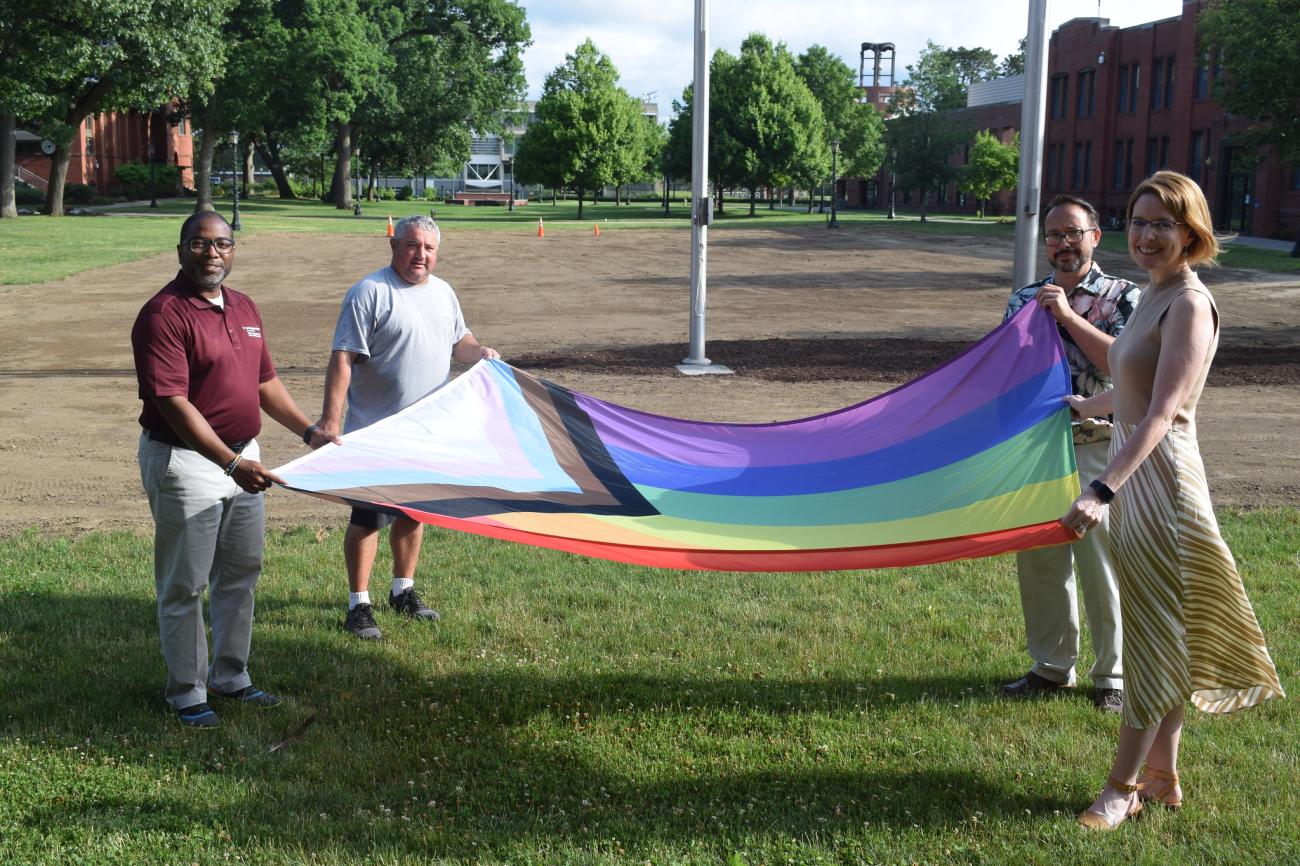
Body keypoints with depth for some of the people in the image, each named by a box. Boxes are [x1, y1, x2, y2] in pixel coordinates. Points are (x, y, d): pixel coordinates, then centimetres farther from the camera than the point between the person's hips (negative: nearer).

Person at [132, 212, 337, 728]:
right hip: (184, 460, -8)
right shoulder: (164, 314, -16)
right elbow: (174, 404, -23)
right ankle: (187, 693, 17)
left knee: (241, 574, 16)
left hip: (242, 458, 8)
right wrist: (232, 463, -30)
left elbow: (265, 382, 18)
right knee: (184, 586, 4)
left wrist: (309, 432, 10)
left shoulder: (243, 308, 10)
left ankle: (231, 677, 31)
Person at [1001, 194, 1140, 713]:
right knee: (1038, 562, 10)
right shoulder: (1025, 299, 11)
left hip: (1097, 447, -4)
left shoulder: (1122, 297, 0)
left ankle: (1112, 676, 14)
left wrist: (1067, 316, -17)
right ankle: (1052, 668, 25)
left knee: (1102, 566, -1)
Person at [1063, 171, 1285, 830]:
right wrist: (1090, 405, 44)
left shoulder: (1189, 305, -17)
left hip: (1160, 479, -9)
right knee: (1158, 636, 16)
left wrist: (1102, 490, -35)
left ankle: (1123, 788, 12)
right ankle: (1162, 775, 28)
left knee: (1153, 634, 1)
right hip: (1135, 478, 9)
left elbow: (1160, 415, -26)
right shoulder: (1155, 295, 10)